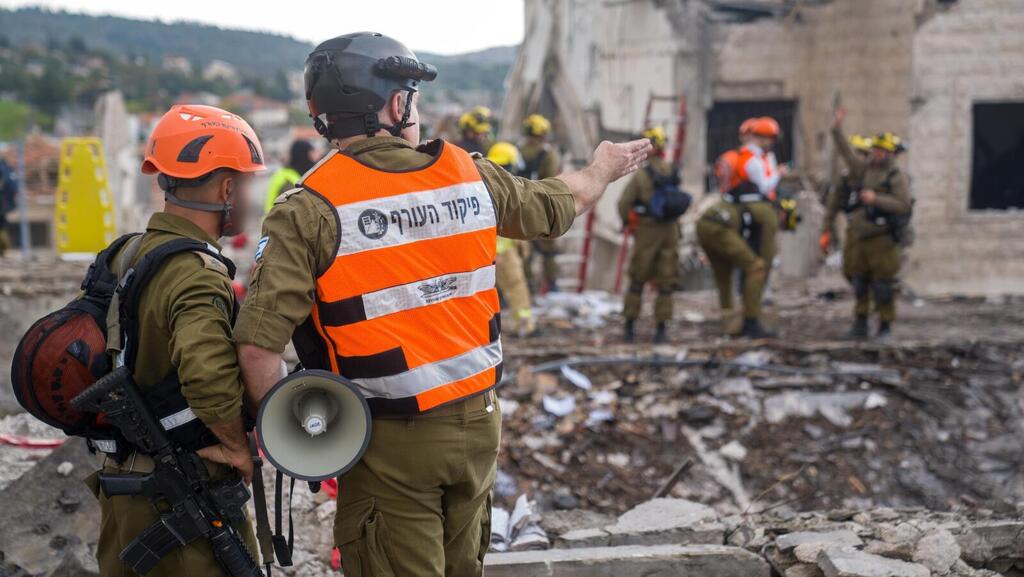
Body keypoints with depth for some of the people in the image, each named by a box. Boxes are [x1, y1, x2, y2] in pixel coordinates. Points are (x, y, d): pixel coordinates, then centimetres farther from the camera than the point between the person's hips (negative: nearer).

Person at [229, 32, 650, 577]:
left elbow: (258, 345, -22)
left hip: (391, 444, -4)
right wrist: (602, 170, 40)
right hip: (478, 425, 4)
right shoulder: (469, 176, -2)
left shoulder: (309, 210, -14)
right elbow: (558, 203, 18)